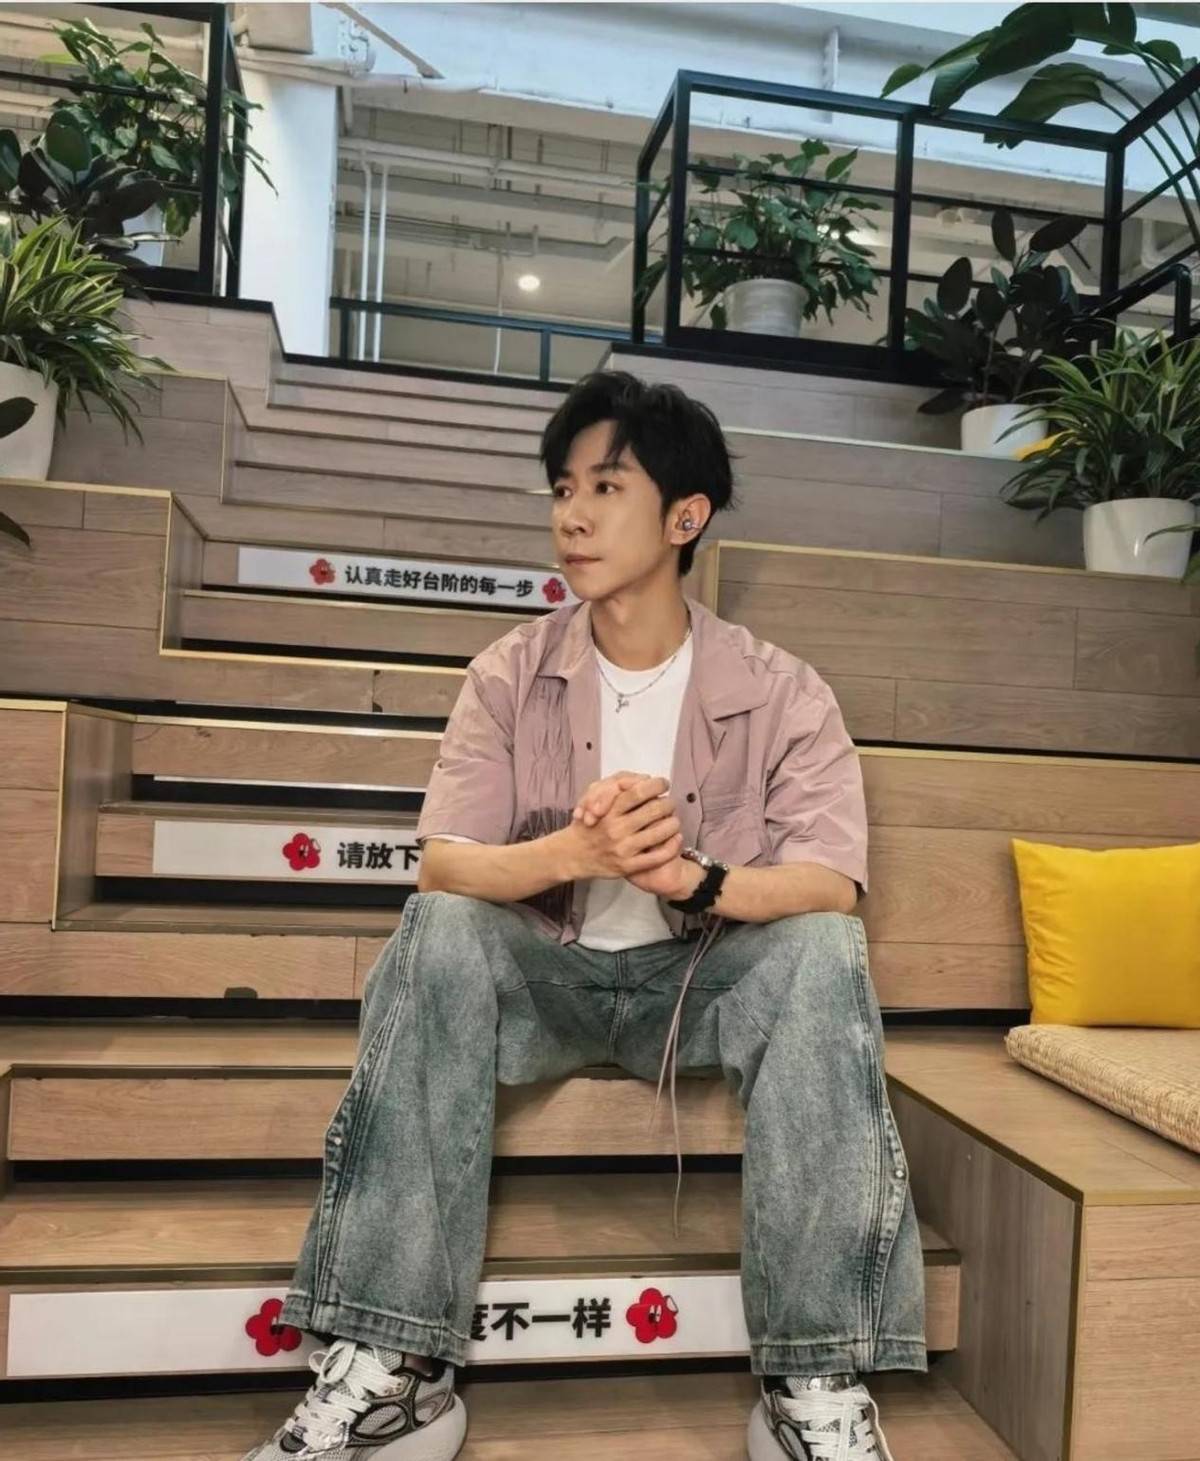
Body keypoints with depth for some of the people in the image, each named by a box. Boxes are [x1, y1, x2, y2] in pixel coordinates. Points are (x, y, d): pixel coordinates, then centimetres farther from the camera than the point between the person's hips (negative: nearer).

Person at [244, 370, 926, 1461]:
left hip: (705, 978, 0)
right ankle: (391, 1373, -26)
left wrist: (694, 877, -40)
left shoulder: (781, 693, -7)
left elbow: (832, 883, -19)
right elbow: (443, 863, -15)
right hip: (547, 976, 1)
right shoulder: (509, 676, -4)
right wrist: (572, 853, -36)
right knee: (439, 928, -29)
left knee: (823, 949, -29)